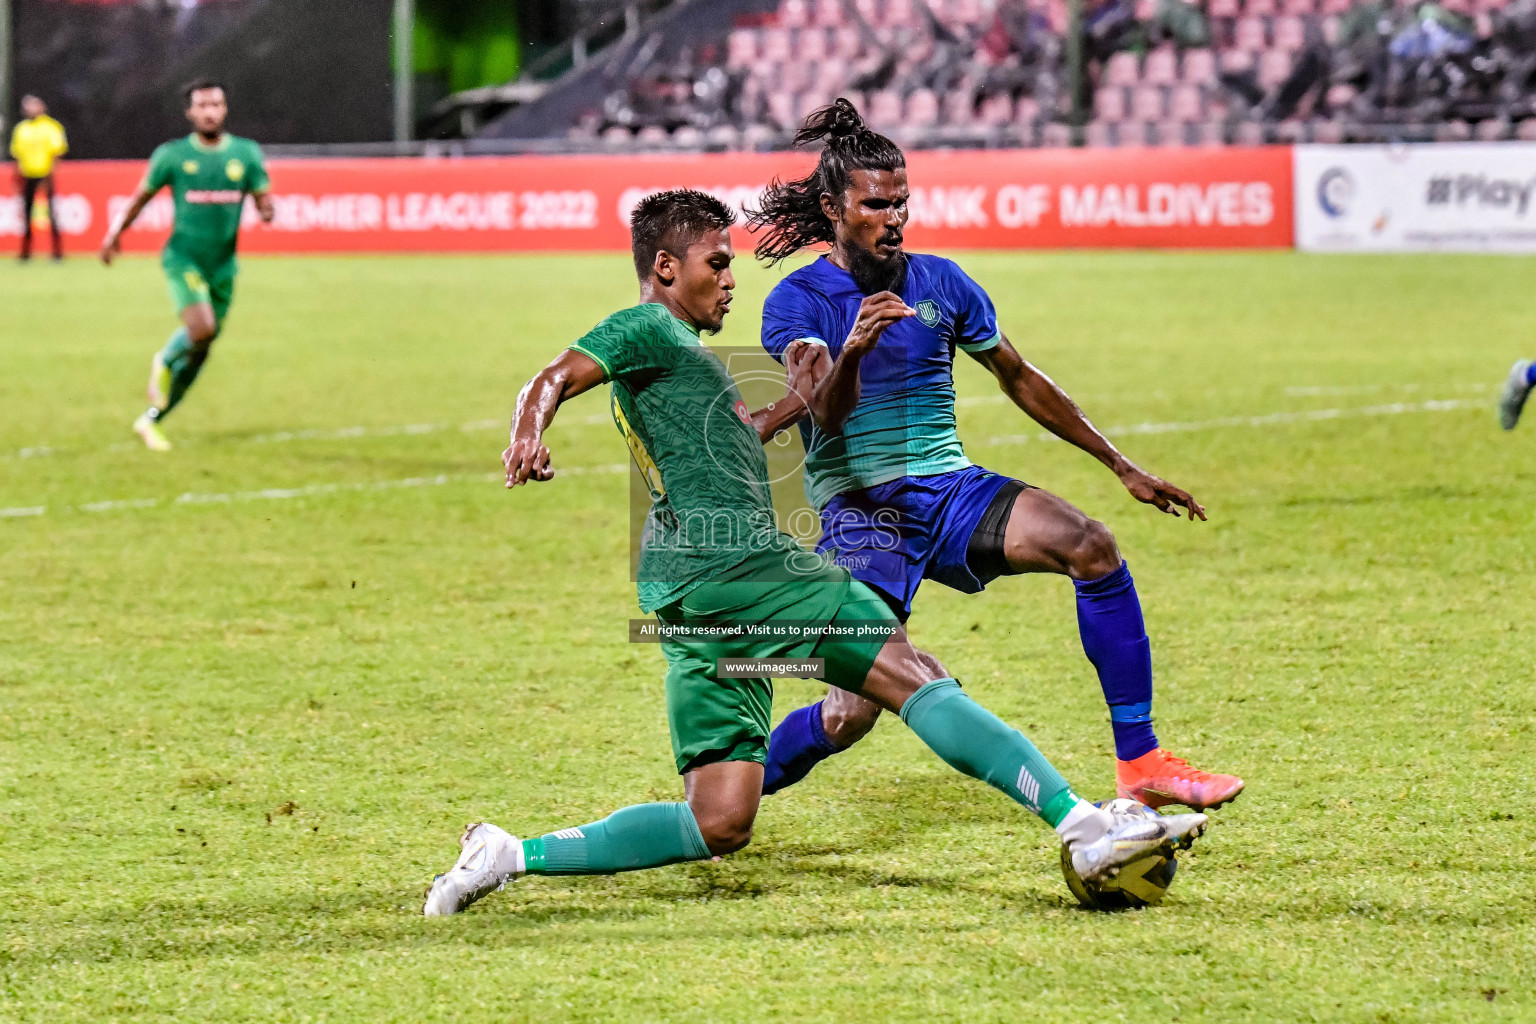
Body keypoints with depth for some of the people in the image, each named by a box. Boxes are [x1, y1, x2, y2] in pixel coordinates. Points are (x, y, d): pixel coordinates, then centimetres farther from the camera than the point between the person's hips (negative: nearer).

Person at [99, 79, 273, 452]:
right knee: (202, 329, -27)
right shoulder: (172, 155, -1)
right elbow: (143, 195, 12)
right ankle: (163, 362, 7)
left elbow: (264, 202, 7)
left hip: (223, 264, 4)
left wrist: (266, 210, -16)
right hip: (183, 257, -4)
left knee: (198, 352, 7)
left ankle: (151, 420, 23)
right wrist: (116, 232, 18)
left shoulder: (246, 153, 5)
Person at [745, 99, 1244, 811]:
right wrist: (852, 351, -43)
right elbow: (826, 412, -21)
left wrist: (1122, 467, 23)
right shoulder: (796, 301, -5)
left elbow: (1019, 379, 21)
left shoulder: (941, 283, 10)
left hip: (949, 489, 5)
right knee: (852, 712, -21)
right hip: (857, 507, -4)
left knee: (1090, 545, -23)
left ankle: (1140, 766, -16)